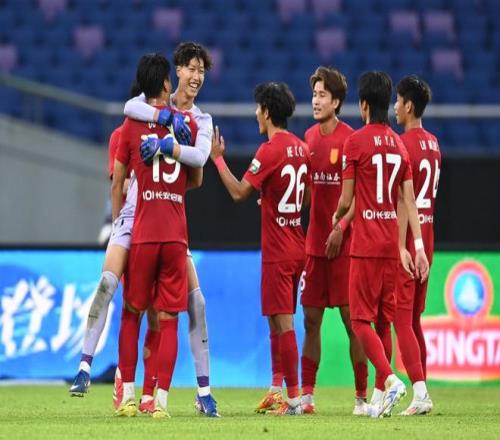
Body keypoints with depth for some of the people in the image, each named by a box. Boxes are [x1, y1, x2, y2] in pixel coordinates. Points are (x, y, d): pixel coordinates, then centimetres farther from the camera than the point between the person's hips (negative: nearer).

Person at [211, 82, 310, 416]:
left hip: (278, 251, -8)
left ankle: (295, 398, -9)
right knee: (277, 320, 14)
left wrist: (218, 158, -4)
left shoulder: (270, 150, -15)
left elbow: (239, 192, -14)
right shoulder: (302, 149, 10)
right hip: (297, 247, 8)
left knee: (283, 322, -7)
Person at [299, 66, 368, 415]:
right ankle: (307, 395, 10)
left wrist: (341, 228, -19)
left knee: (352, 319, -4)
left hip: (344, 243, -6)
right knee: (311, 320, 6)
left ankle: (362, 397, 1)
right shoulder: (309, 137, 11)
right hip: (314, 241, 6)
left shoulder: (350, 139, -9)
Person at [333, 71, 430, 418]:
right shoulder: (399, 144, 10)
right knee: (384, 320, 11)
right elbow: (409, 200, 7)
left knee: (360, 320, -4)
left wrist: (337, 219, 15)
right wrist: (418, 245, 6)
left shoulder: (356, 142, -8)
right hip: (392, 245, 6)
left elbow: (347, 199, -6)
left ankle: (390, 380, -23)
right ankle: (381, 397, 10)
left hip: (366, 245, -6)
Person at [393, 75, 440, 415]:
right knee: (414, 319, 14)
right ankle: (421, 394, 14)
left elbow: (404, 201, -16)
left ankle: (420, 392, -17)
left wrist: (400, 246, -16)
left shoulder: (405, 144, -14)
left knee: (402, 319, -8)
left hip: (407, 238, -8)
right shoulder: (433, 144, 12)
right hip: (428, 235, 8)